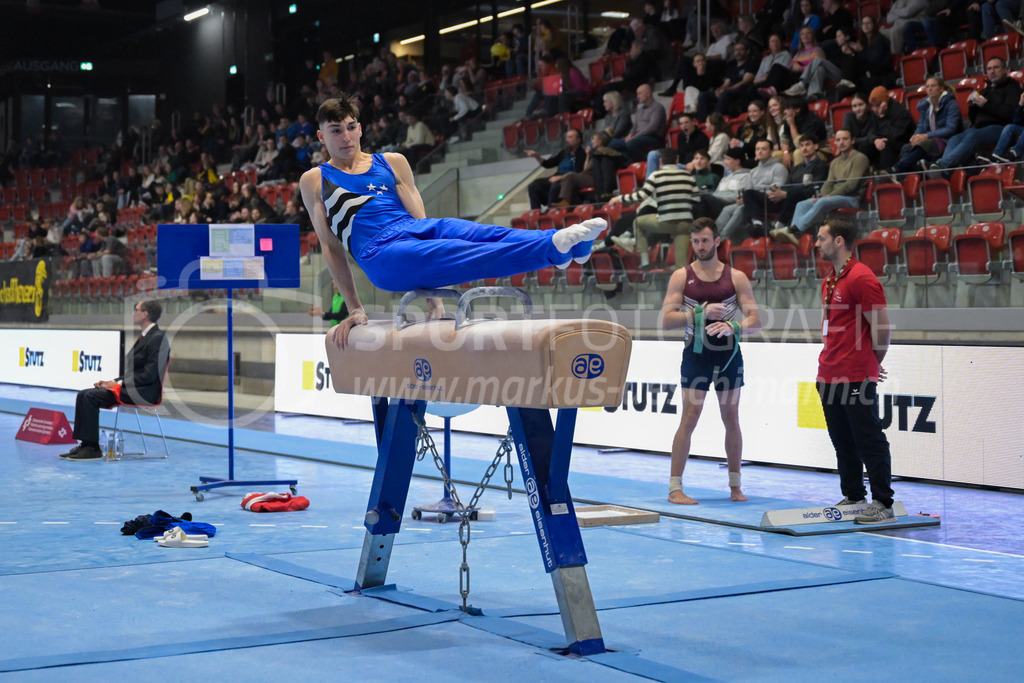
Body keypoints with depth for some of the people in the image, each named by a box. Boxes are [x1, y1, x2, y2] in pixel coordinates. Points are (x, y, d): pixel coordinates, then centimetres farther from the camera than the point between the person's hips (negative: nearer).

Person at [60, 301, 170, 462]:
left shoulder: (158, 338, -12)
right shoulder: (145, 337, 20)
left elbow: (149, 375, -19)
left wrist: (119, 383, -16)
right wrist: (114, 381, 6)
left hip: (144, 393, -10)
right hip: (131, 388, 10)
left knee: (91, 397, -21)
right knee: (84, 395, -2)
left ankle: (92, 448, -17)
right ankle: (84, 444, -6)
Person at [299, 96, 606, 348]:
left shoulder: (393, 163, 23)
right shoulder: (314, 181, 16)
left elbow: (418, 217, 17)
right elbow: (331, 246, 12)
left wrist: (431, 294, 6)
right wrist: (354, 309, 5)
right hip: (380, 253, -5)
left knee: (487, 235, -26)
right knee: (464, 255, -31)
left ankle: (573, 245, -48)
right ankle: (553, 248, -54)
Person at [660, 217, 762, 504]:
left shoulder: (736, 278, 2)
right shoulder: (682, 276, 0)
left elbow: (755, 320, -3)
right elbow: (667, 319, -9)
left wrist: (732, 326, -23)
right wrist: (702, 312, -20)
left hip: (728, 354, 2)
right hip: (696, 354, -2)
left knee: (731, 418, 7)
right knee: (690, 417, -7)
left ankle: (735, 486, 16)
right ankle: (675, 488, -4)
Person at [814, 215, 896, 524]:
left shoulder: (862, 278, -13)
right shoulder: (829, 282, 15)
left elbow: (882, 329, -12)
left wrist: (870, 364, 0)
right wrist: (830, 362, 15)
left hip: (857, 379, -9)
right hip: (829, 376, 9)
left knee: (869, 441, -4)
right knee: (842, 441, 14)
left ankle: (883, 505, 0)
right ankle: (853, 496, 23)